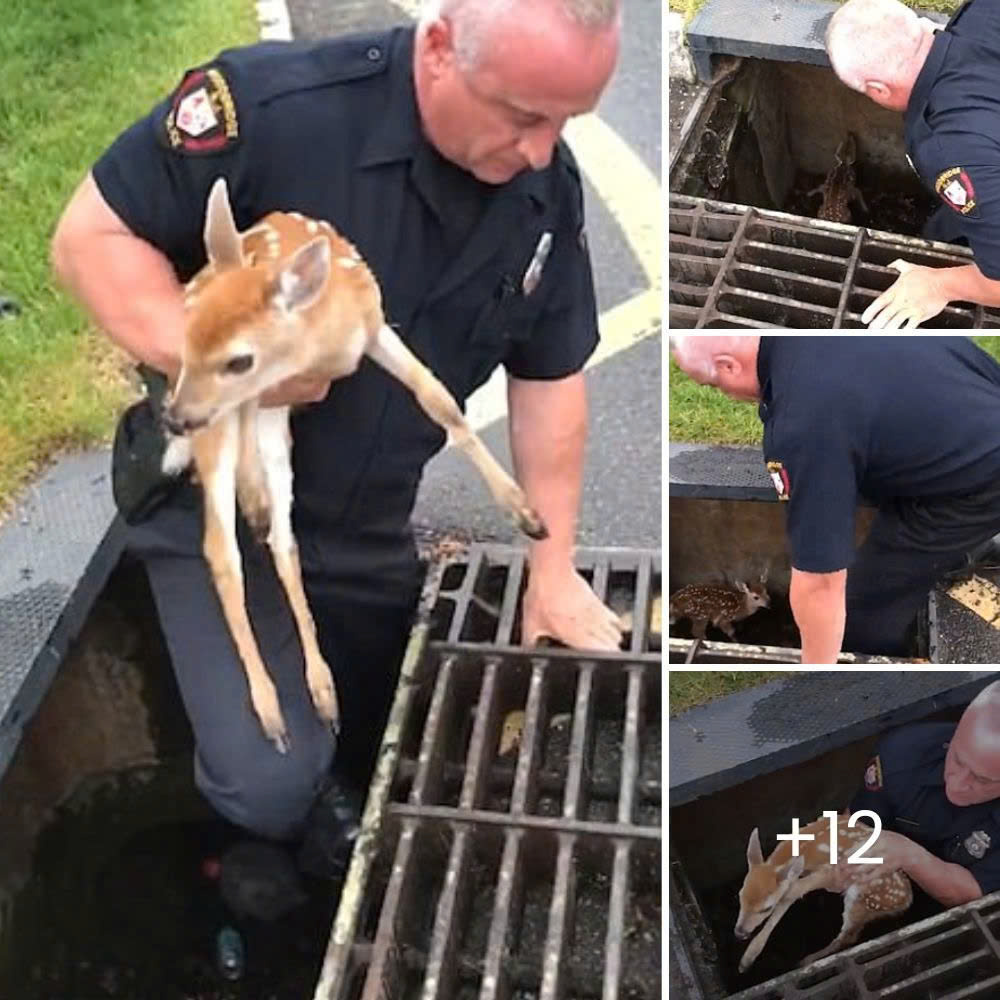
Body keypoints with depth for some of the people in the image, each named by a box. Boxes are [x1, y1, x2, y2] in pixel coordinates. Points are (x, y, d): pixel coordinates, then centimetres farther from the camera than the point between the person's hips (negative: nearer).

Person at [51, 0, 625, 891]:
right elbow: (91, 235, -19)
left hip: (370, 533, 5)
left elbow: (548, 378, 0)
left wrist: (552, 569, 1)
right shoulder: (275, 105, -28)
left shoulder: (548, 190, -9)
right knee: (275, 785, -18)